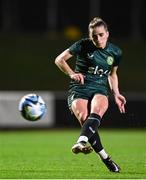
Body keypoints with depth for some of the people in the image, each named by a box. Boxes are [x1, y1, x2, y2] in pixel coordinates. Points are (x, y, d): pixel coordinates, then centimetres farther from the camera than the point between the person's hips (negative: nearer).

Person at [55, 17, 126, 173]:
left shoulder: (115, 52, 9)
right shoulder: (83, 45, -2)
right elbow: (59, 59, 2)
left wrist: (116, 94, 15)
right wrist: (72, 74, -14)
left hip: (100, 89, 2)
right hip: (79, 88, -2)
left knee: (96, 112, -34)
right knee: (84, 118, -28)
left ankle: (82, 142, -58)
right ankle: (105, 159, -21)